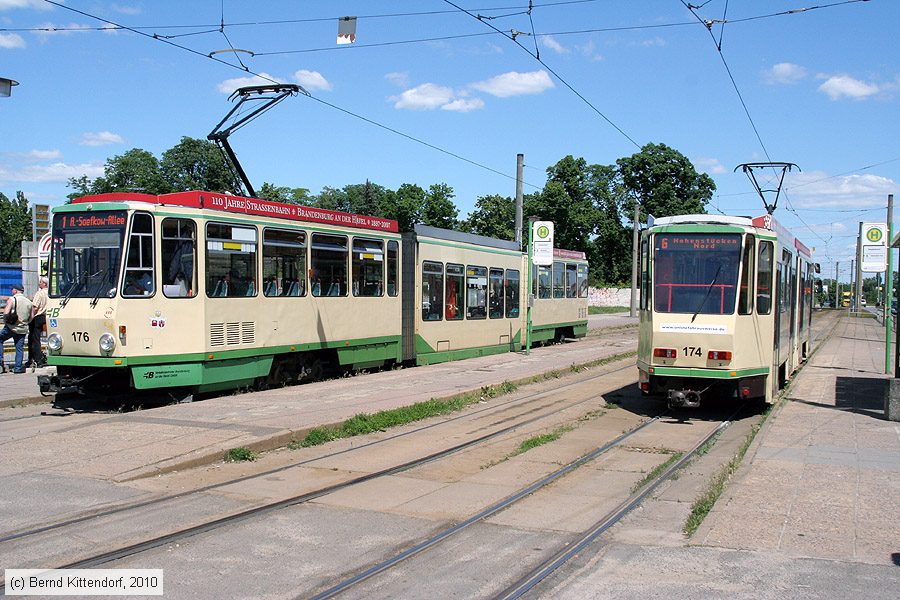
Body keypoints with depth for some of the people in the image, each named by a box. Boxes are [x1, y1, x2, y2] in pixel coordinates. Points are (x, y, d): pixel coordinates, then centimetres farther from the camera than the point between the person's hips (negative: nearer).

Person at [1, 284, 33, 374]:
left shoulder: (12, 299, -7)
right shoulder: (29, 302, 9)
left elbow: (6, 313, -18)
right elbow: (31, 318, 12)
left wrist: (6, 321, -2)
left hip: (11, 328, -4)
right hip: (23, 329, 4)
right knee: (20, 348, 7)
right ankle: (18, 368, 5)